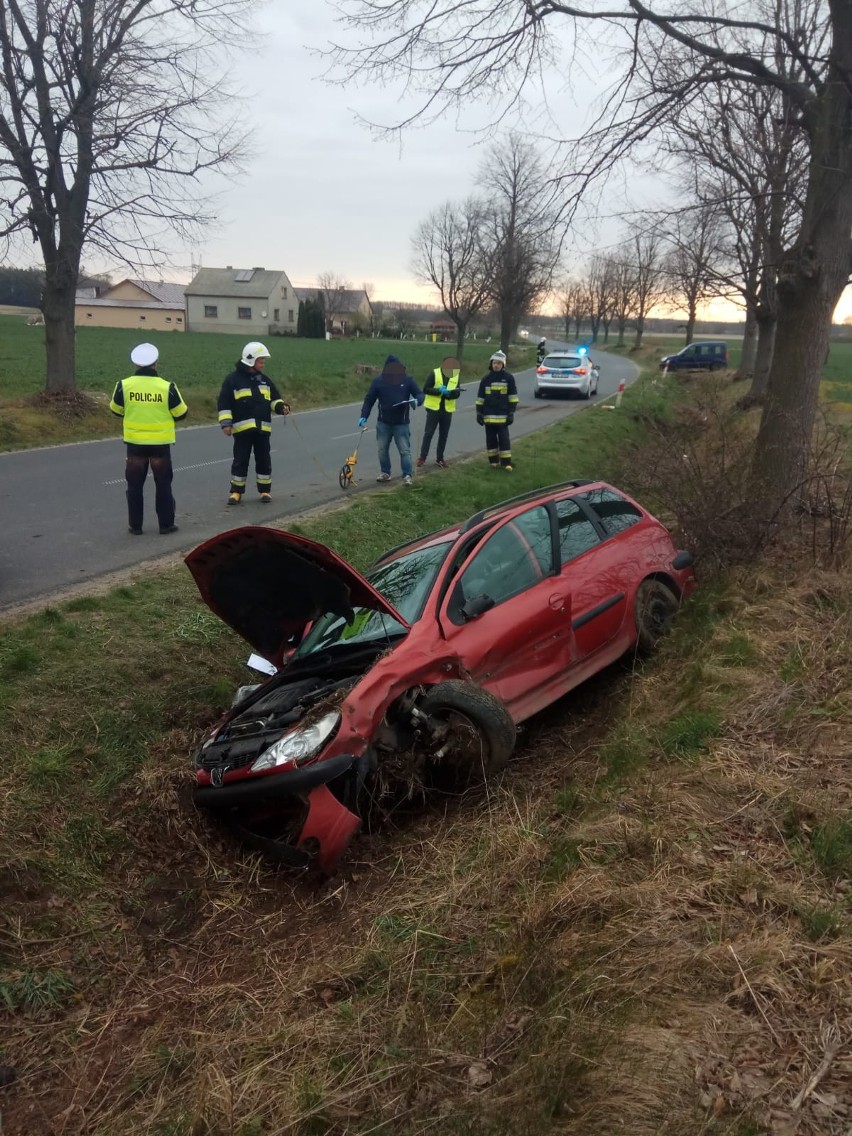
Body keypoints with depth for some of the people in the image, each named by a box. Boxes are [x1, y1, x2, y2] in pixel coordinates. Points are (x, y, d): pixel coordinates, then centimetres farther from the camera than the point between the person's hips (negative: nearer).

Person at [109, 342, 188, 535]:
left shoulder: (124, 385, -7)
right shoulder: (167, 387, -12)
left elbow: (116, 410, 9)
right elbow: (181, 413, -2)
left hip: (135, 443, 1)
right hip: (160, 444, -1)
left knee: (135, 485, 11)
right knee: (163, 484, 10)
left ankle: (135, 525, 14)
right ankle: (166, 524, 13)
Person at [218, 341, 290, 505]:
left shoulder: (265, 380, 13)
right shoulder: (233, 379, -3)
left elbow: (274, 399, 18)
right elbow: (224, 403, -4)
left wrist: (281, 407, -3)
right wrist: (226, 423, -12)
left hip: (263, 428, 4)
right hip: (242, 428, -4)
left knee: (264, 460, 8)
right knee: (240, 460, 1)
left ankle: (265, 490, 19)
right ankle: (236, 491, 11)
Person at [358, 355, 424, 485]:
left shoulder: (407, 379, -5)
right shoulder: (378, 381, -4)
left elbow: (420, 394, -1)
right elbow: (369, 400, 2)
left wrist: (417, 400, -25)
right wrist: (363, 416, -7)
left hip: (401, 424, -2)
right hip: (383, 423, 2)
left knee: (405, 450, -1)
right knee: (382, 449, 12)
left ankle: (407, 475, 6)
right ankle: (385, 473, 28)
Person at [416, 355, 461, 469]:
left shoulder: (456, 376, 5)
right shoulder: (435, 373, -6)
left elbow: (457, 393, 3)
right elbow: (425, 389, -10)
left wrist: (450, 393, -19)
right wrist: (439, 390, -21)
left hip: (447, 410, 4)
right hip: (433, 408, -4)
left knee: (443, 435, 9)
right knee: (428, 433, -3)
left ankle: (439, 459, 18)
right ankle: (422, 457, 2)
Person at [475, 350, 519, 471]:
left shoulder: (509, 377, -3)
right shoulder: (486, 378, 4)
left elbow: (513, 397, -1)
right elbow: (480, 397, 9)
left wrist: (511, 413, -5)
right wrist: (479, 413, 5)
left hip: (503, 415, -3)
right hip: (488, 415, 3)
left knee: (504, 439, -2)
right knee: (491, 439, 8)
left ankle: (506, 463, 3)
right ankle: (493, 461, 19)